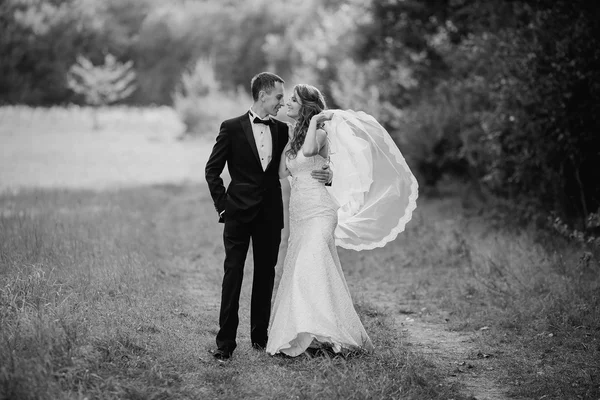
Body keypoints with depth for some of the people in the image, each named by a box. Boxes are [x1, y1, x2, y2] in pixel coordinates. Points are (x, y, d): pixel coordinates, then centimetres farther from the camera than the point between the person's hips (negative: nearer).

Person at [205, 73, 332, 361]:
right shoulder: (232, 128, -2)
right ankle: (225, 342, -1)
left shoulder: (282, 130, 9)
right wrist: (222, 204, -4)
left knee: (265, 275, 9)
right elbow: (212, 170, 2)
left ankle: (260, 336, 19)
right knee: (233, 275, -5)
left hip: (270, 215, 4)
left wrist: (323, 175, -4)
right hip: (239, 213, -4)